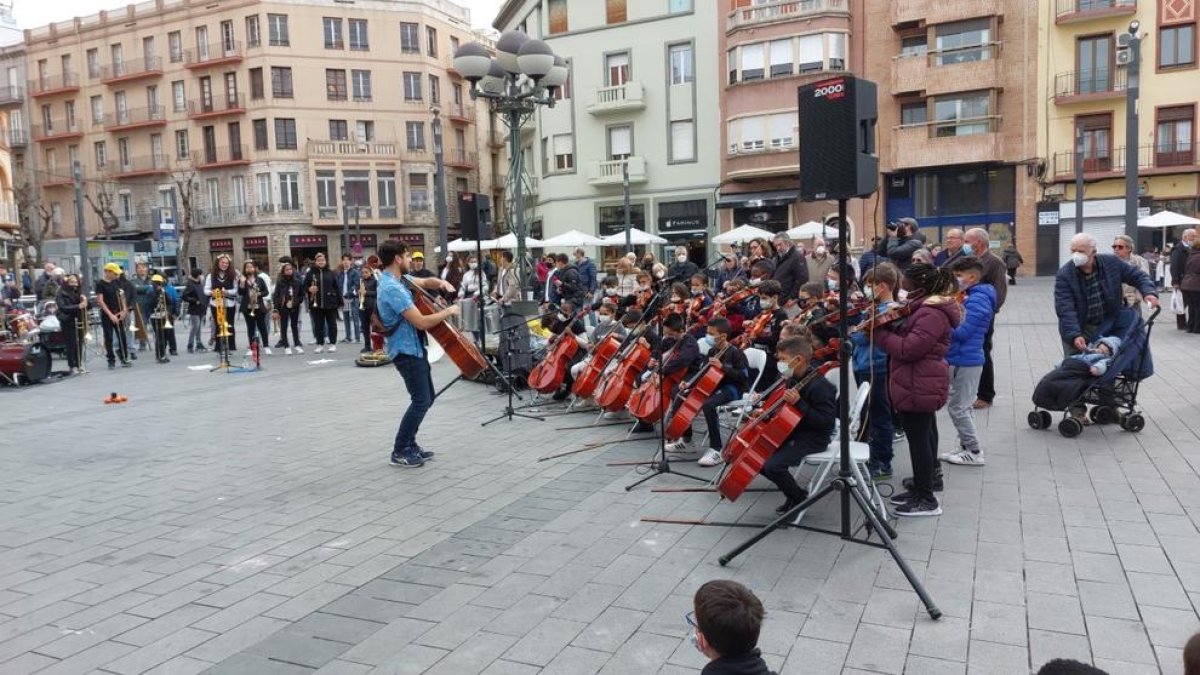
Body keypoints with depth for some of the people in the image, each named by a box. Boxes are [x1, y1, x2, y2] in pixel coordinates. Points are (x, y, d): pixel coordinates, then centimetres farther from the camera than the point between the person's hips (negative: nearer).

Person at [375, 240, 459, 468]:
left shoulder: (397, 279, 8)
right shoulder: (392, 288, -23)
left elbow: (425, 282, 24)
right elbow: (422, 322, -27)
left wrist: (441, 283, 1)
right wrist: (448, 311, -14)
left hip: (413, 347, 10)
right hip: (406, 350, -10)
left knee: (427, 397, 14)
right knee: (421, 400, -7)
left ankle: (409, 445, 22)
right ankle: (400, 451, 2)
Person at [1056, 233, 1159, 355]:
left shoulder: (1111, 263, -6)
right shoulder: (1064, 275, -17)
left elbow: (1138, 276, 5)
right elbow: (1065, 309, -23)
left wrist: (1149, 292, -17)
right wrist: (1074, 335, -35)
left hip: (1108, 327, 3)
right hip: (1079, 330, -3)